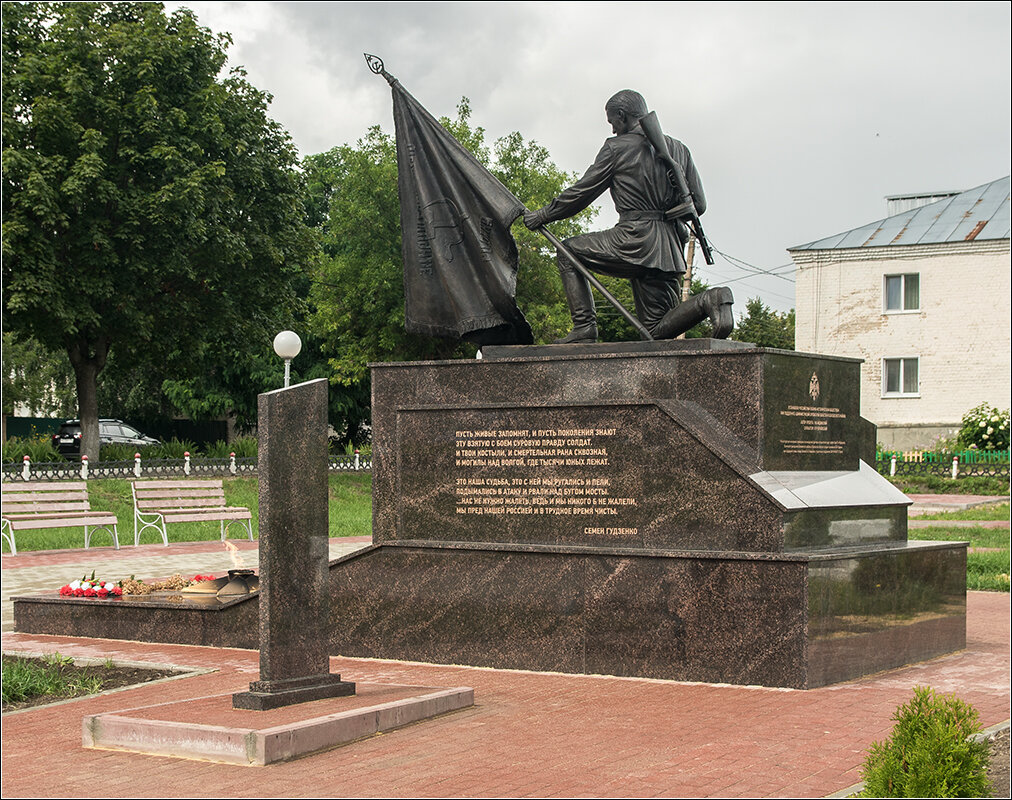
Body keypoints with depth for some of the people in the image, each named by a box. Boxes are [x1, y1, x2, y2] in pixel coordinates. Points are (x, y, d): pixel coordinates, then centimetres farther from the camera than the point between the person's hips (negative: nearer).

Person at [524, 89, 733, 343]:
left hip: (635, 240, -6)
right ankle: (708, 300, -19)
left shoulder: (617, 147, 1)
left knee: (568, 252, 15)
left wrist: (542, 216, 16)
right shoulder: (678, 149, 18)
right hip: (671, 247, 6)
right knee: (658, 330, 9)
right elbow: (698, 204, 15)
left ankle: (584, 326, -1)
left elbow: (582, 192, 4)